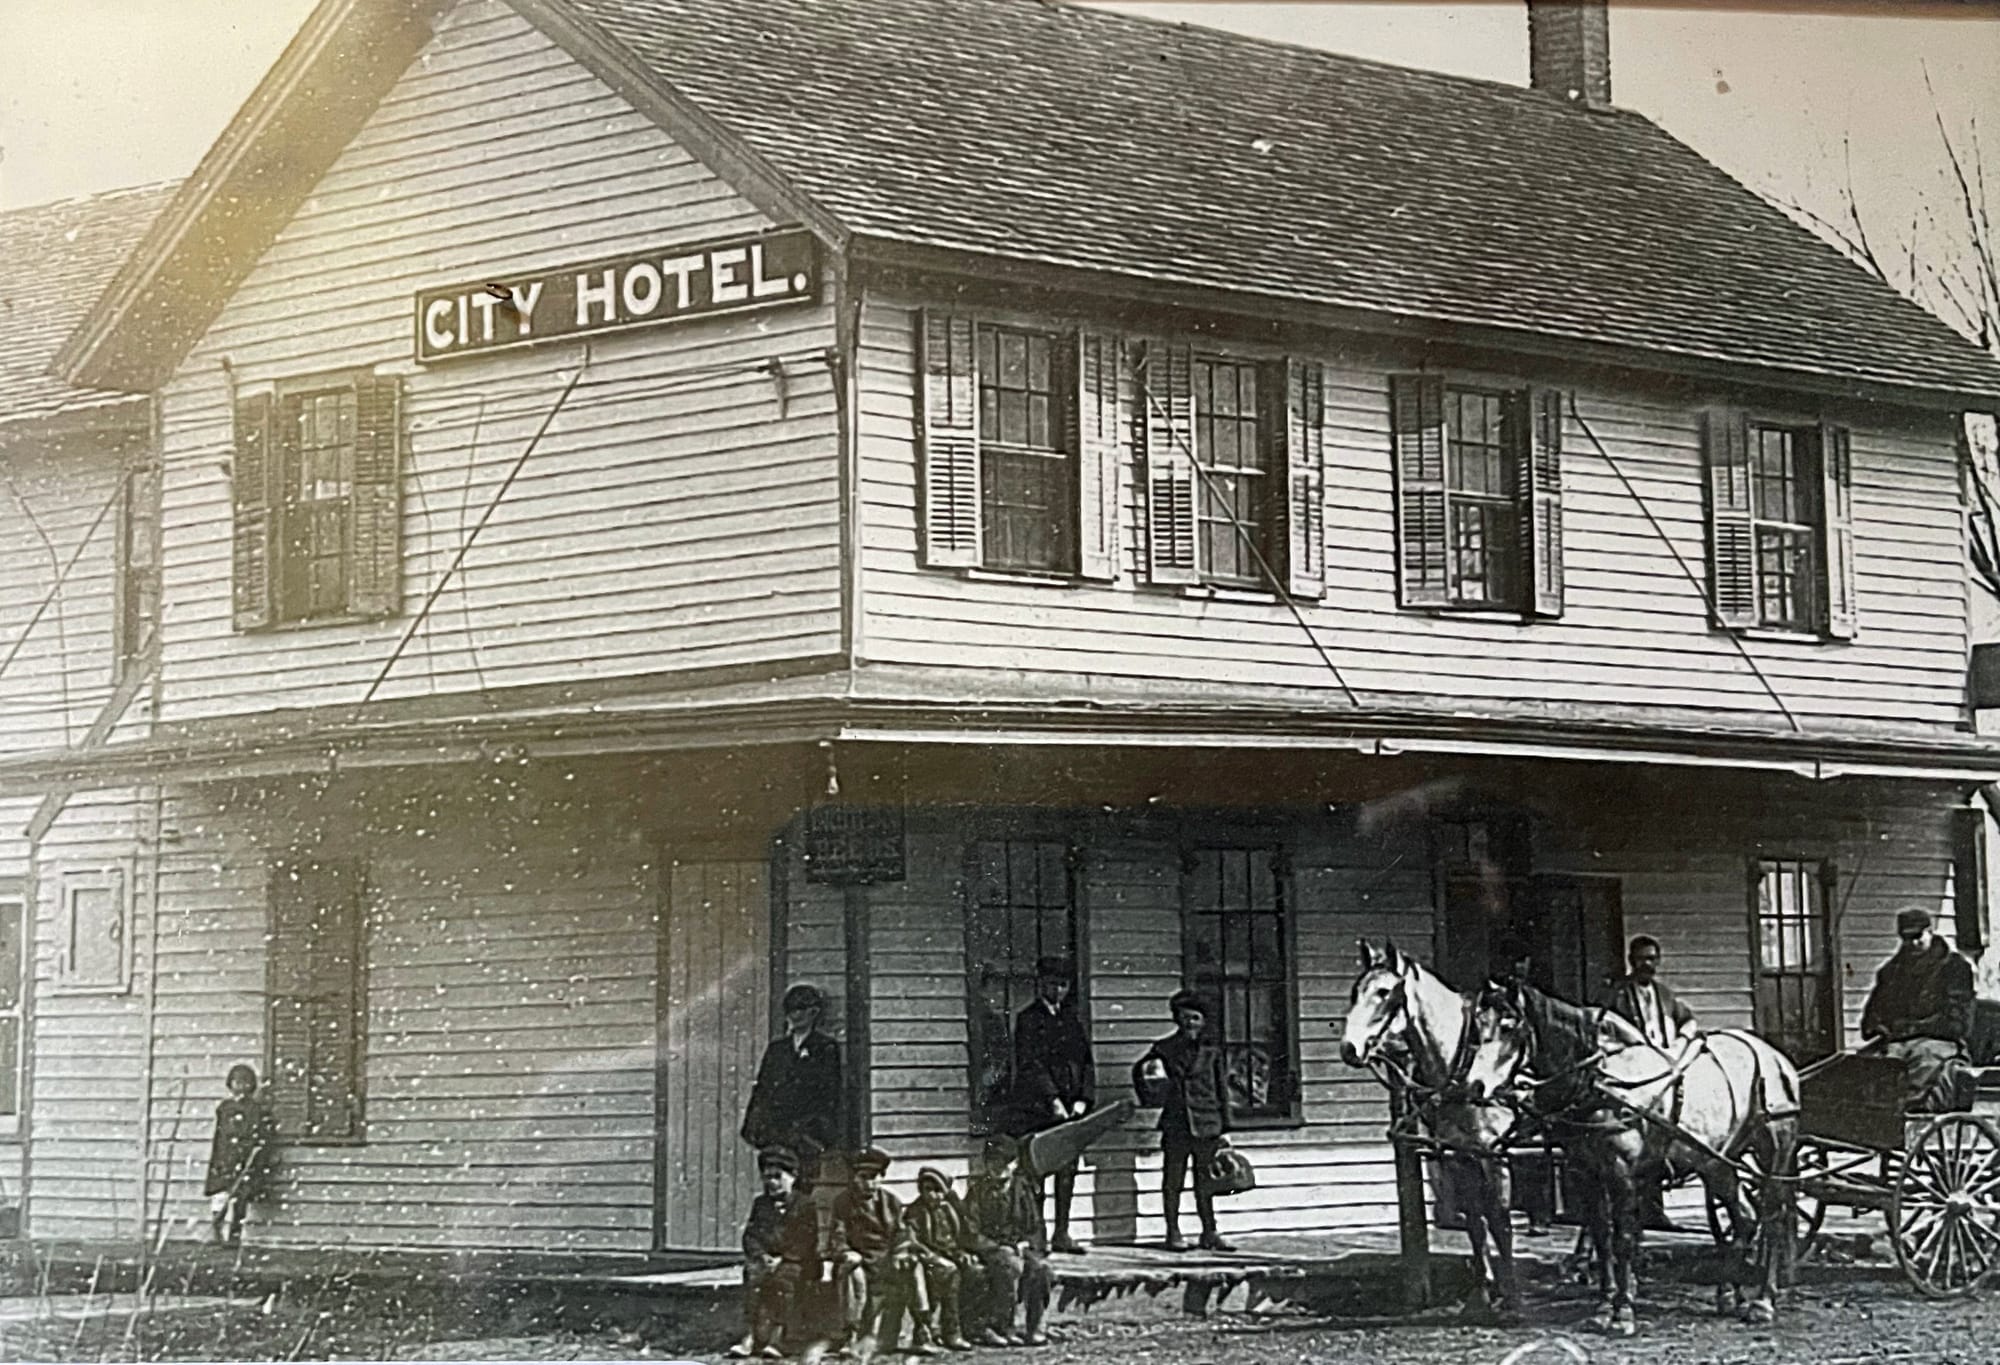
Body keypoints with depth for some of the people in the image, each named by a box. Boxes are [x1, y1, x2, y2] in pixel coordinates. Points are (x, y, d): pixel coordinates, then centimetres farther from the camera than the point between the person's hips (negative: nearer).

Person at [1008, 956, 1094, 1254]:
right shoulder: (1028, 1019, -2)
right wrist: (1053, 1101, -18)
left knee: (1067, 1172, 5)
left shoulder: (1072, 1017, 14)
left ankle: (1062, 1233, 10)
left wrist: (1083, 1099, -2)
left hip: (1069, 1109, 5)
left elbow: (1086, 1061, 11)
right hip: (1035, 1108, -5)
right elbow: (1032, 1064, -11)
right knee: (1035, 1173, -5)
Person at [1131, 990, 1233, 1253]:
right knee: (1173, 1180, 3)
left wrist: (1224, 1127, 7)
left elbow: (1221, 1090, 9)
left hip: (1206, 1123, 1)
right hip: (1176, 1124, -1)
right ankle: (1173, 1232, 11)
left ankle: (1209, 1233, 12)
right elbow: (1139, 1071, 16)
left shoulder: (1211, 1051, 5)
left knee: (1205, 1181, 7)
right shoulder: (1165, 1049, 2)